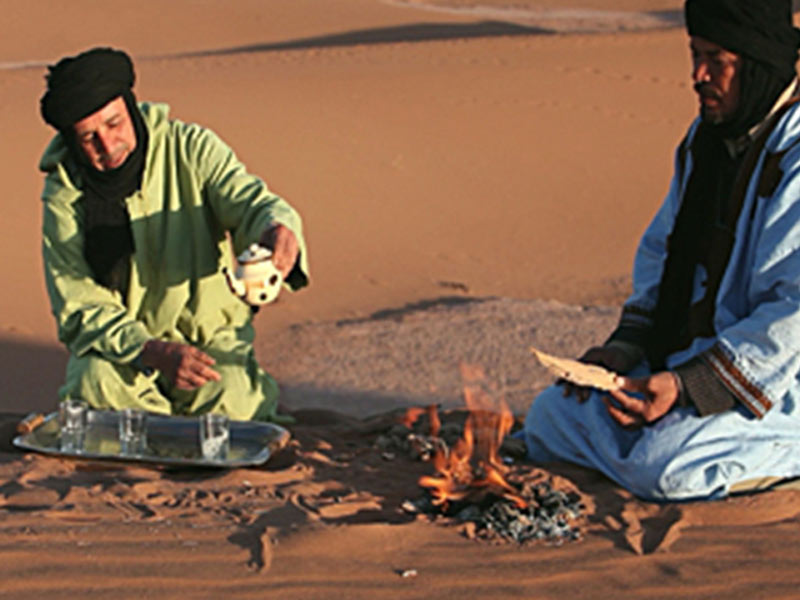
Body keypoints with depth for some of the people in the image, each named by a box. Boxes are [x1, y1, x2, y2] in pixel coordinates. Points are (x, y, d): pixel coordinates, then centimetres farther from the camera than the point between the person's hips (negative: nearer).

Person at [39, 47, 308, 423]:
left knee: (228, 397, -28)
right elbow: (79, 311, -13)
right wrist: (155, 353, -31)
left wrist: (279, 231, -47)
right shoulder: (64, 198, -10)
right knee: (95, 384, -32)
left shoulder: (190, 149, -9)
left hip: (210, 331, 0)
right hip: (121, 345, 0)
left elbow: (248, 199, -20)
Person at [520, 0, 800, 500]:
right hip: (688, 363, 8)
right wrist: (626, 346, 3)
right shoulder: (705, 138, 9)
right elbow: (660, 254, 19)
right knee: (548, 420, -1)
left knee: (662, 469, -30)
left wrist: (687, 386, -27)